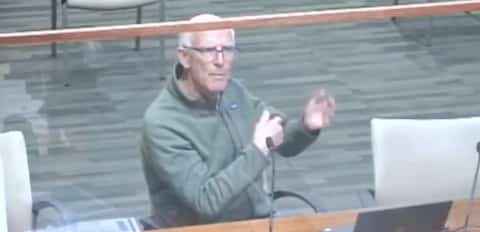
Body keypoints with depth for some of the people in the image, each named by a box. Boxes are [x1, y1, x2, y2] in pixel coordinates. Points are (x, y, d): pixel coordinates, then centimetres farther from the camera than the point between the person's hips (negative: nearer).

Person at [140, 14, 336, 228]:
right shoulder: (162, 124, -19)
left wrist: (306, 126, -7)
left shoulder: (233, 91, 1)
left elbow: (283, 141, 14)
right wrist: (258, 150, -23)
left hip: (258, 222, 6)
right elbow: (206, 200, -25)